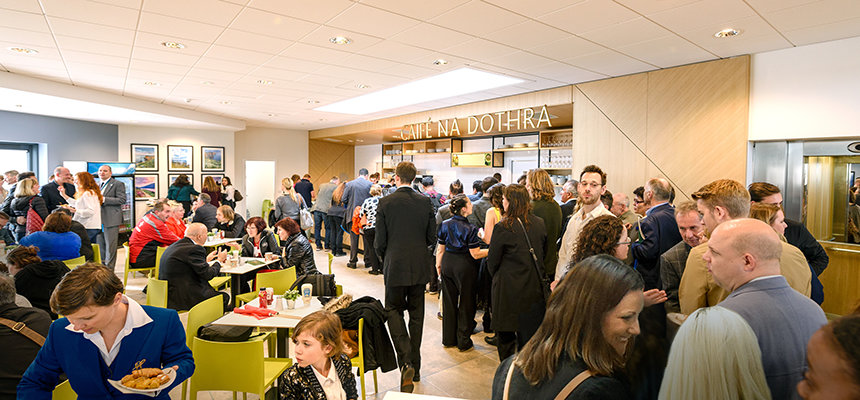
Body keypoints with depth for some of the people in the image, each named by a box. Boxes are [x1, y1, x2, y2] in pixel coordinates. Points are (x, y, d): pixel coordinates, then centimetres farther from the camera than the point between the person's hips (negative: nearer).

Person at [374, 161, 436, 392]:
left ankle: (406, 363, -6)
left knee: (394, 311, 12)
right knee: (416, 315, 15)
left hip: (395, 267, -3)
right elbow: (432, 237, 1)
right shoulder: (425, 202, -2)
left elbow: (380, 241, -7)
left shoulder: (385, 202, -9)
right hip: (420, 267, 3)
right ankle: (415, 367, 26)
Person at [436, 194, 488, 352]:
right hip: (464, 267, -5)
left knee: (448, 302, 15)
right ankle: (463, 342, 18)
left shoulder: (445, 225, -3)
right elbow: (475, 254, -16)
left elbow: (440, 249, 4)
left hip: (447, 264, 5)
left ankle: (448, 339, 27)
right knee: (466, 303, 9)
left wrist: (438, 265, 18)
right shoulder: (469, 228, -18)